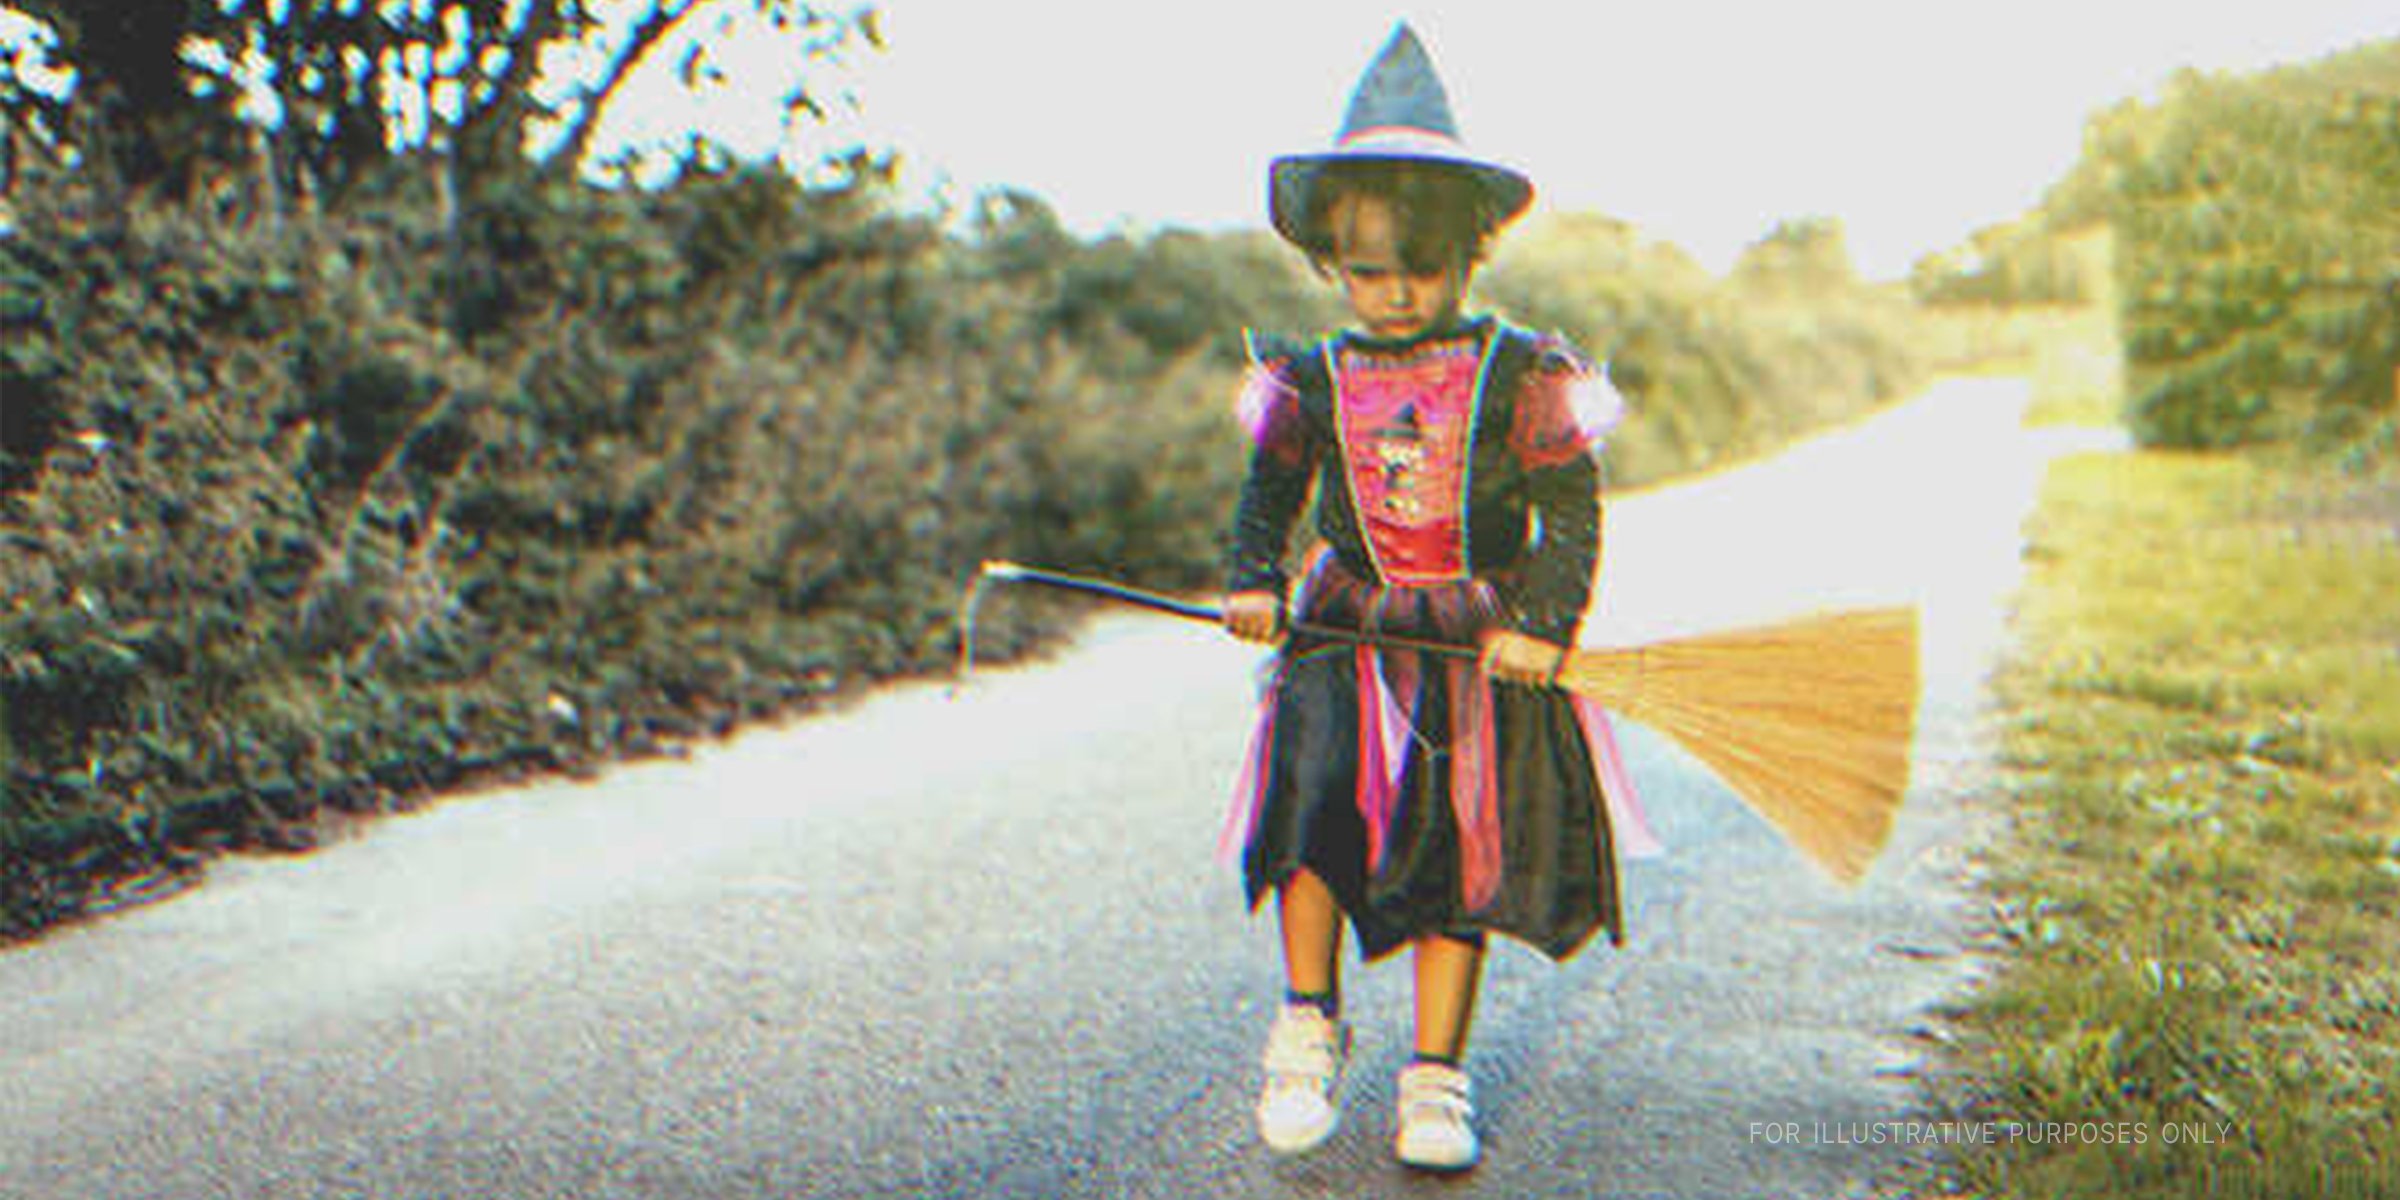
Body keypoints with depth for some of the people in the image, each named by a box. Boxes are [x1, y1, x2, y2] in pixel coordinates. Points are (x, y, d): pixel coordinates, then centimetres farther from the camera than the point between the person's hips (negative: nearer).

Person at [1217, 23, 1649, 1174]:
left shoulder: (1522, 375, -2)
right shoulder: (1311, 381, 5)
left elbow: (1572, 513, -1)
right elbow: (1267, 494, 16)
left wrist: (1543, 624, -12)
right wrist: (1254, 583, -1)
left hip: (1481, 647, -1)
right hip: (1343, 636, 1)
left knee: (1461, 846, -1)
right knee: (1316, 794, -20)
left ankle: (1436, 1075, 13)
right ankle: (1309, 1021, 1)